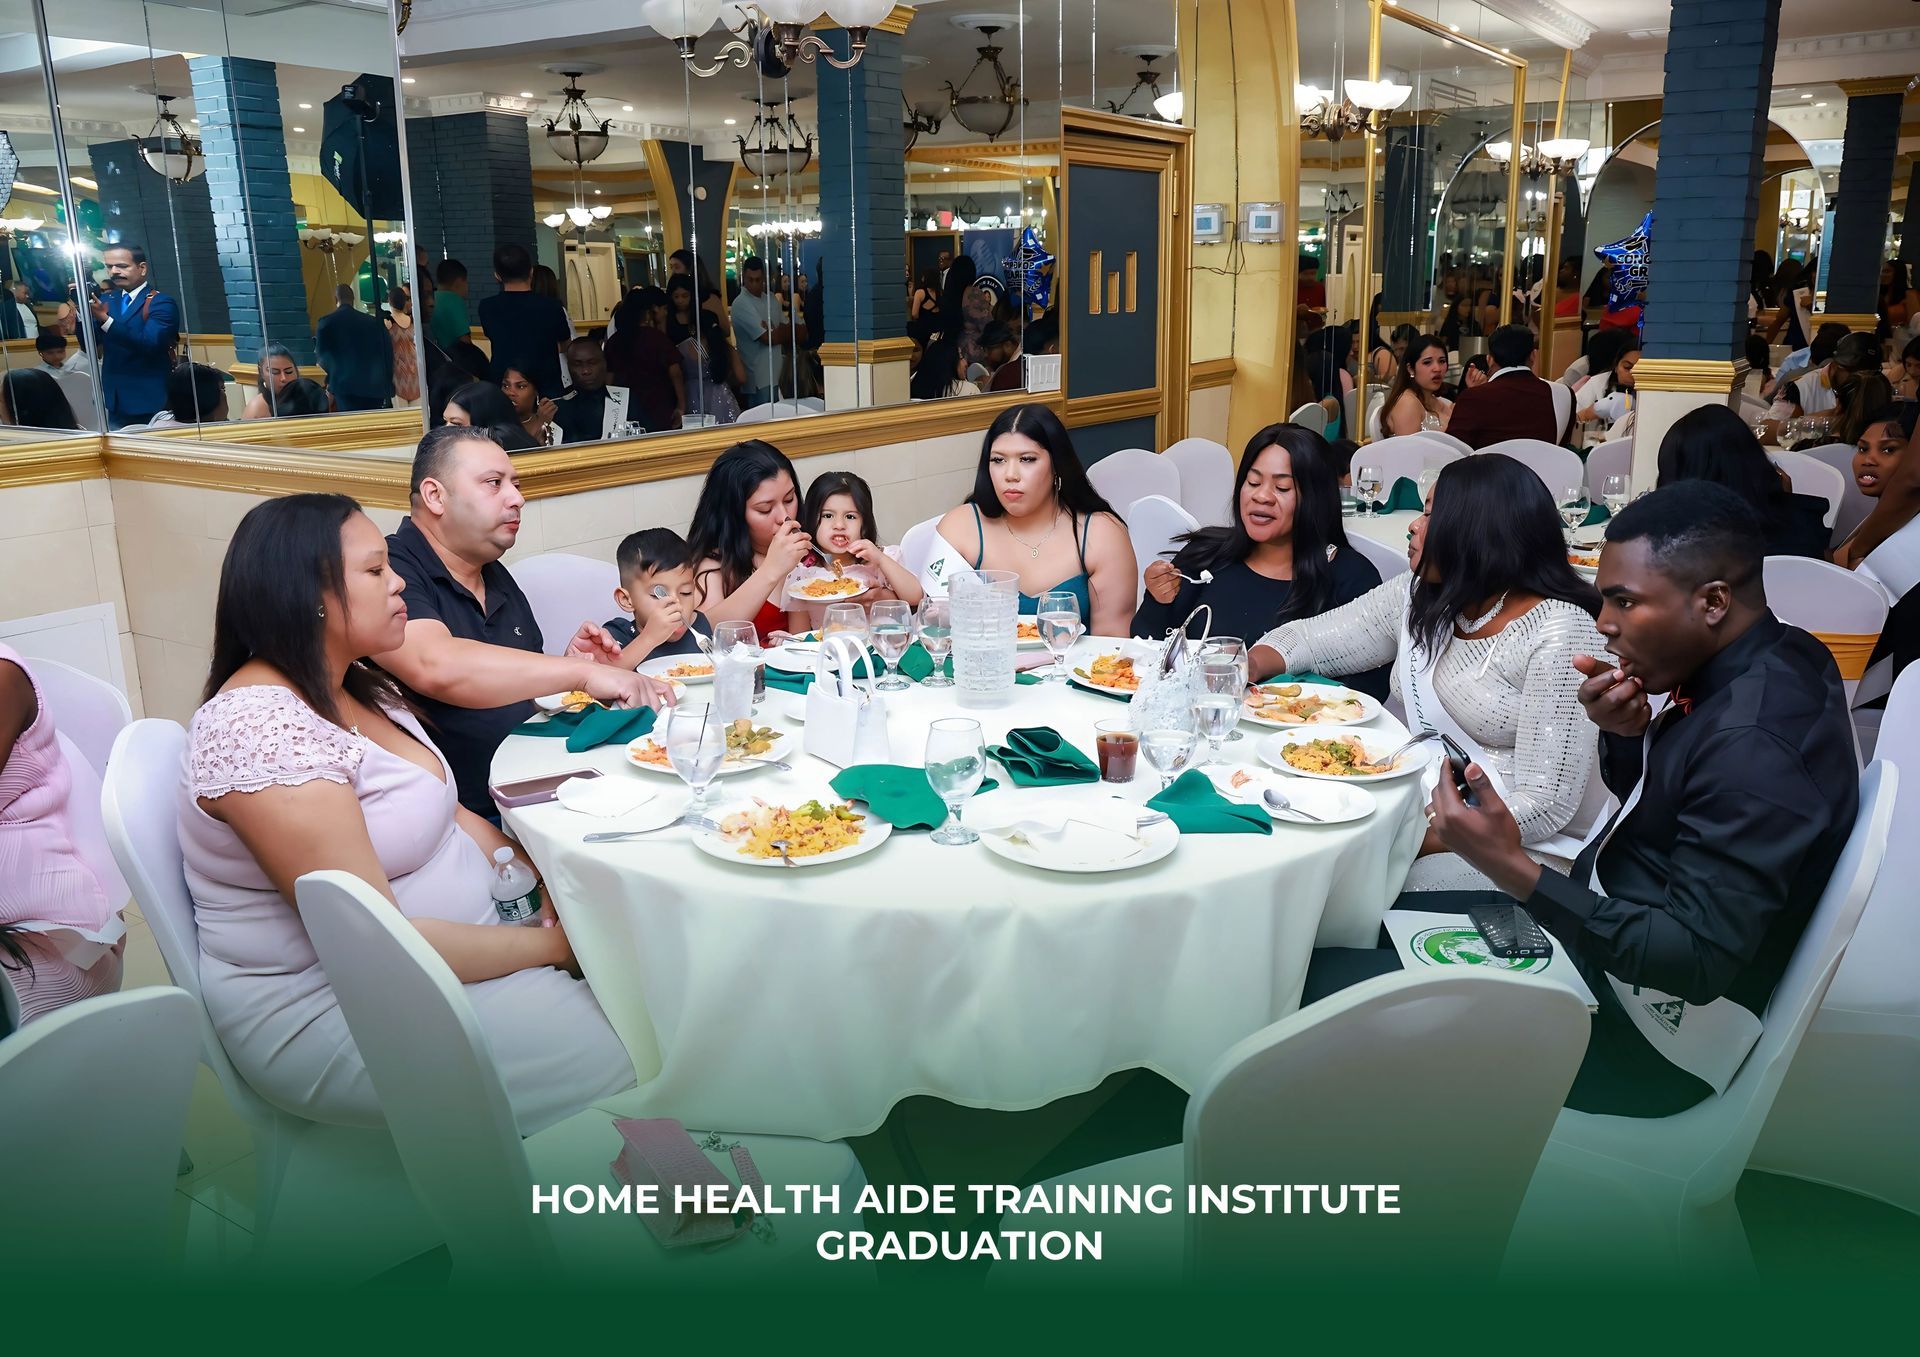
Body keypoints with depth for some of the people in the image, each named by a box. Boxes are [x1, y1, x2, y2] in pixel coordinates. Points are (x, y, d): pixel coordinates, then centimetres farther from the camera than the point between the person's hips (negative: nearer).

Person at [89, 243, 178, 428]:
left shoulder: (162, 303, -8)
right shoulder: (106, 300, 11)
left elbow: (150, 344, -22)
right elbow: (91, 347, 5)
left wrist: (105, 319, -27)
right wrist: (83, 310, -10)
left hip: (150, 400, -5)